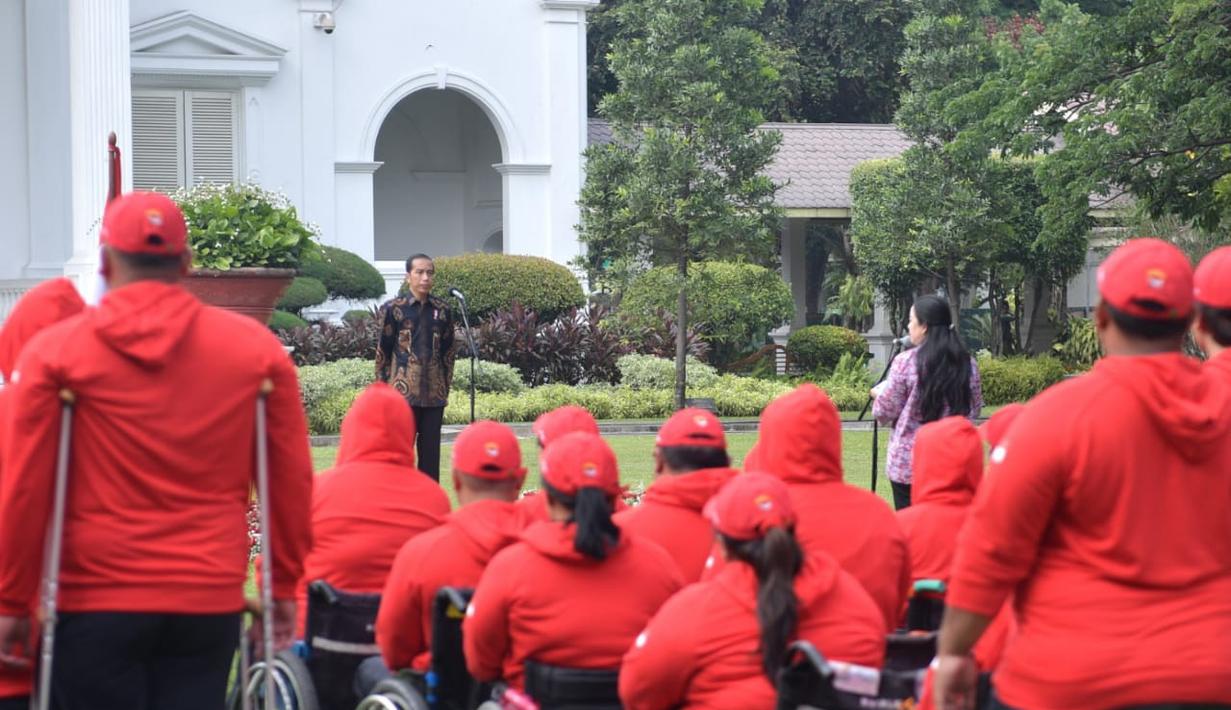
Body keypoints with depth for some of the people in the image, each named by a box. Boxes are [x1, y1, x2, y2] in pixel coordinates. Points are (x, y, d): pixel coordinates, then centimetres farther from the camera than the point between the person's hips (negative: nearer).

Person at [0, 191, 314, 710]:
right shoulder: (257, 347, 4)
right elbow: (292, 480, 6)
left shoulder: (54, 352, -2)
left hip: (96, 604, -2)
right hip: (211, 602, 2)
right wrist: (283, 586, 15)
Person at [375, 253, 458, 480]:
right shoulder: (393, 309, -1)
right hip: (403, 393, -3)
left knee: (431, 453, 6)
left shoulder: (441, 310, 8)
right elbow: (382, 353, 1)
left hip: (434, 394, 3)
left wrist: (446, 387, 11)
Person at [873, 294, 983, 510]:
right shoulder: (967, 364, 1)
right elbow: (974, 411, 10)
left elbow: (885, 411, -5)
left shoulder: (905, 362, -10)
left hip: (907, 464, -3)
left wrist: (878, 394, 16)